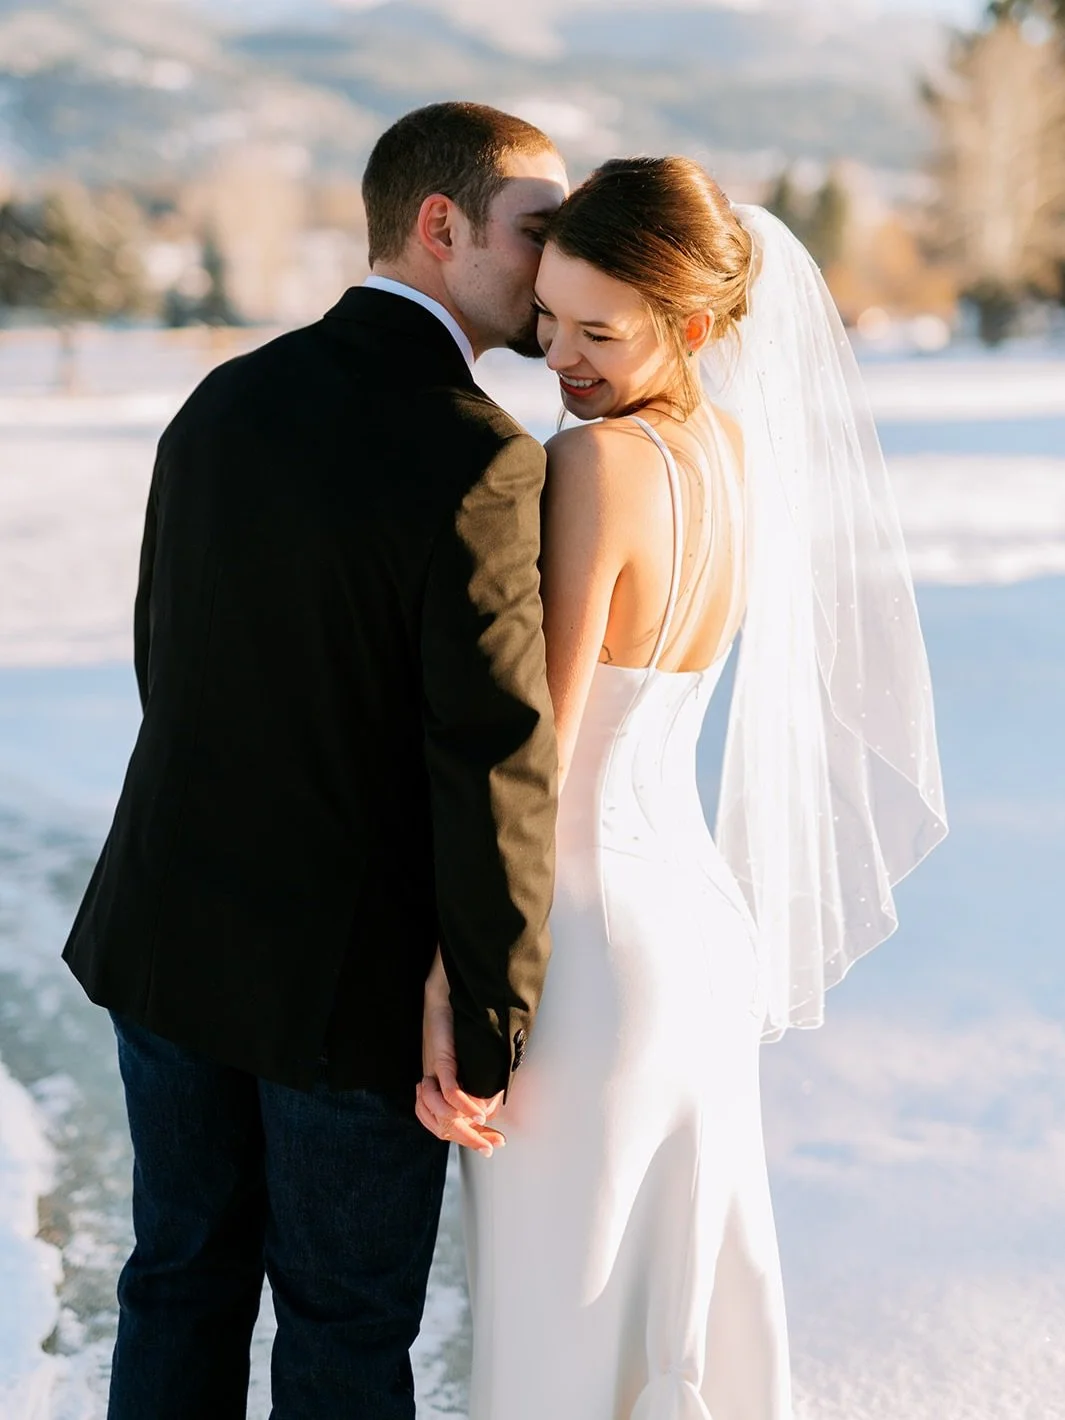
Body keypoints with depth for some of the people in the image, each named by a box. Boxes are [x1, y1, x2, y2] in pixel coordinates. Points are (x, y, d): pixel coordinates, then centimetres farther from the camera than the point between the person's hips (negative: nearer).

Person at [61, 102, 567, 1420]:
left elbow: (166, 663, 9)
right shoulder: (479, 461, -21)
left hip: (171, 934, 6)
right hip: (355, 979, -6)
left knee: (183, 1279, 21)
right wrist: (492, 1036, -13)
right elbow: (494, 769, -22)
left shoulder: (221, 402, 1)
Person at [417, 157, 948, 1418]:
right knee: (690, 1308, 22)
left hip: (582, 945, -8)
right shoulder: (745, 449, 1)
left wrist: (446, 985, -18)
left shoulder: (596, 462, -22)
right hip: (706, 924, 8)